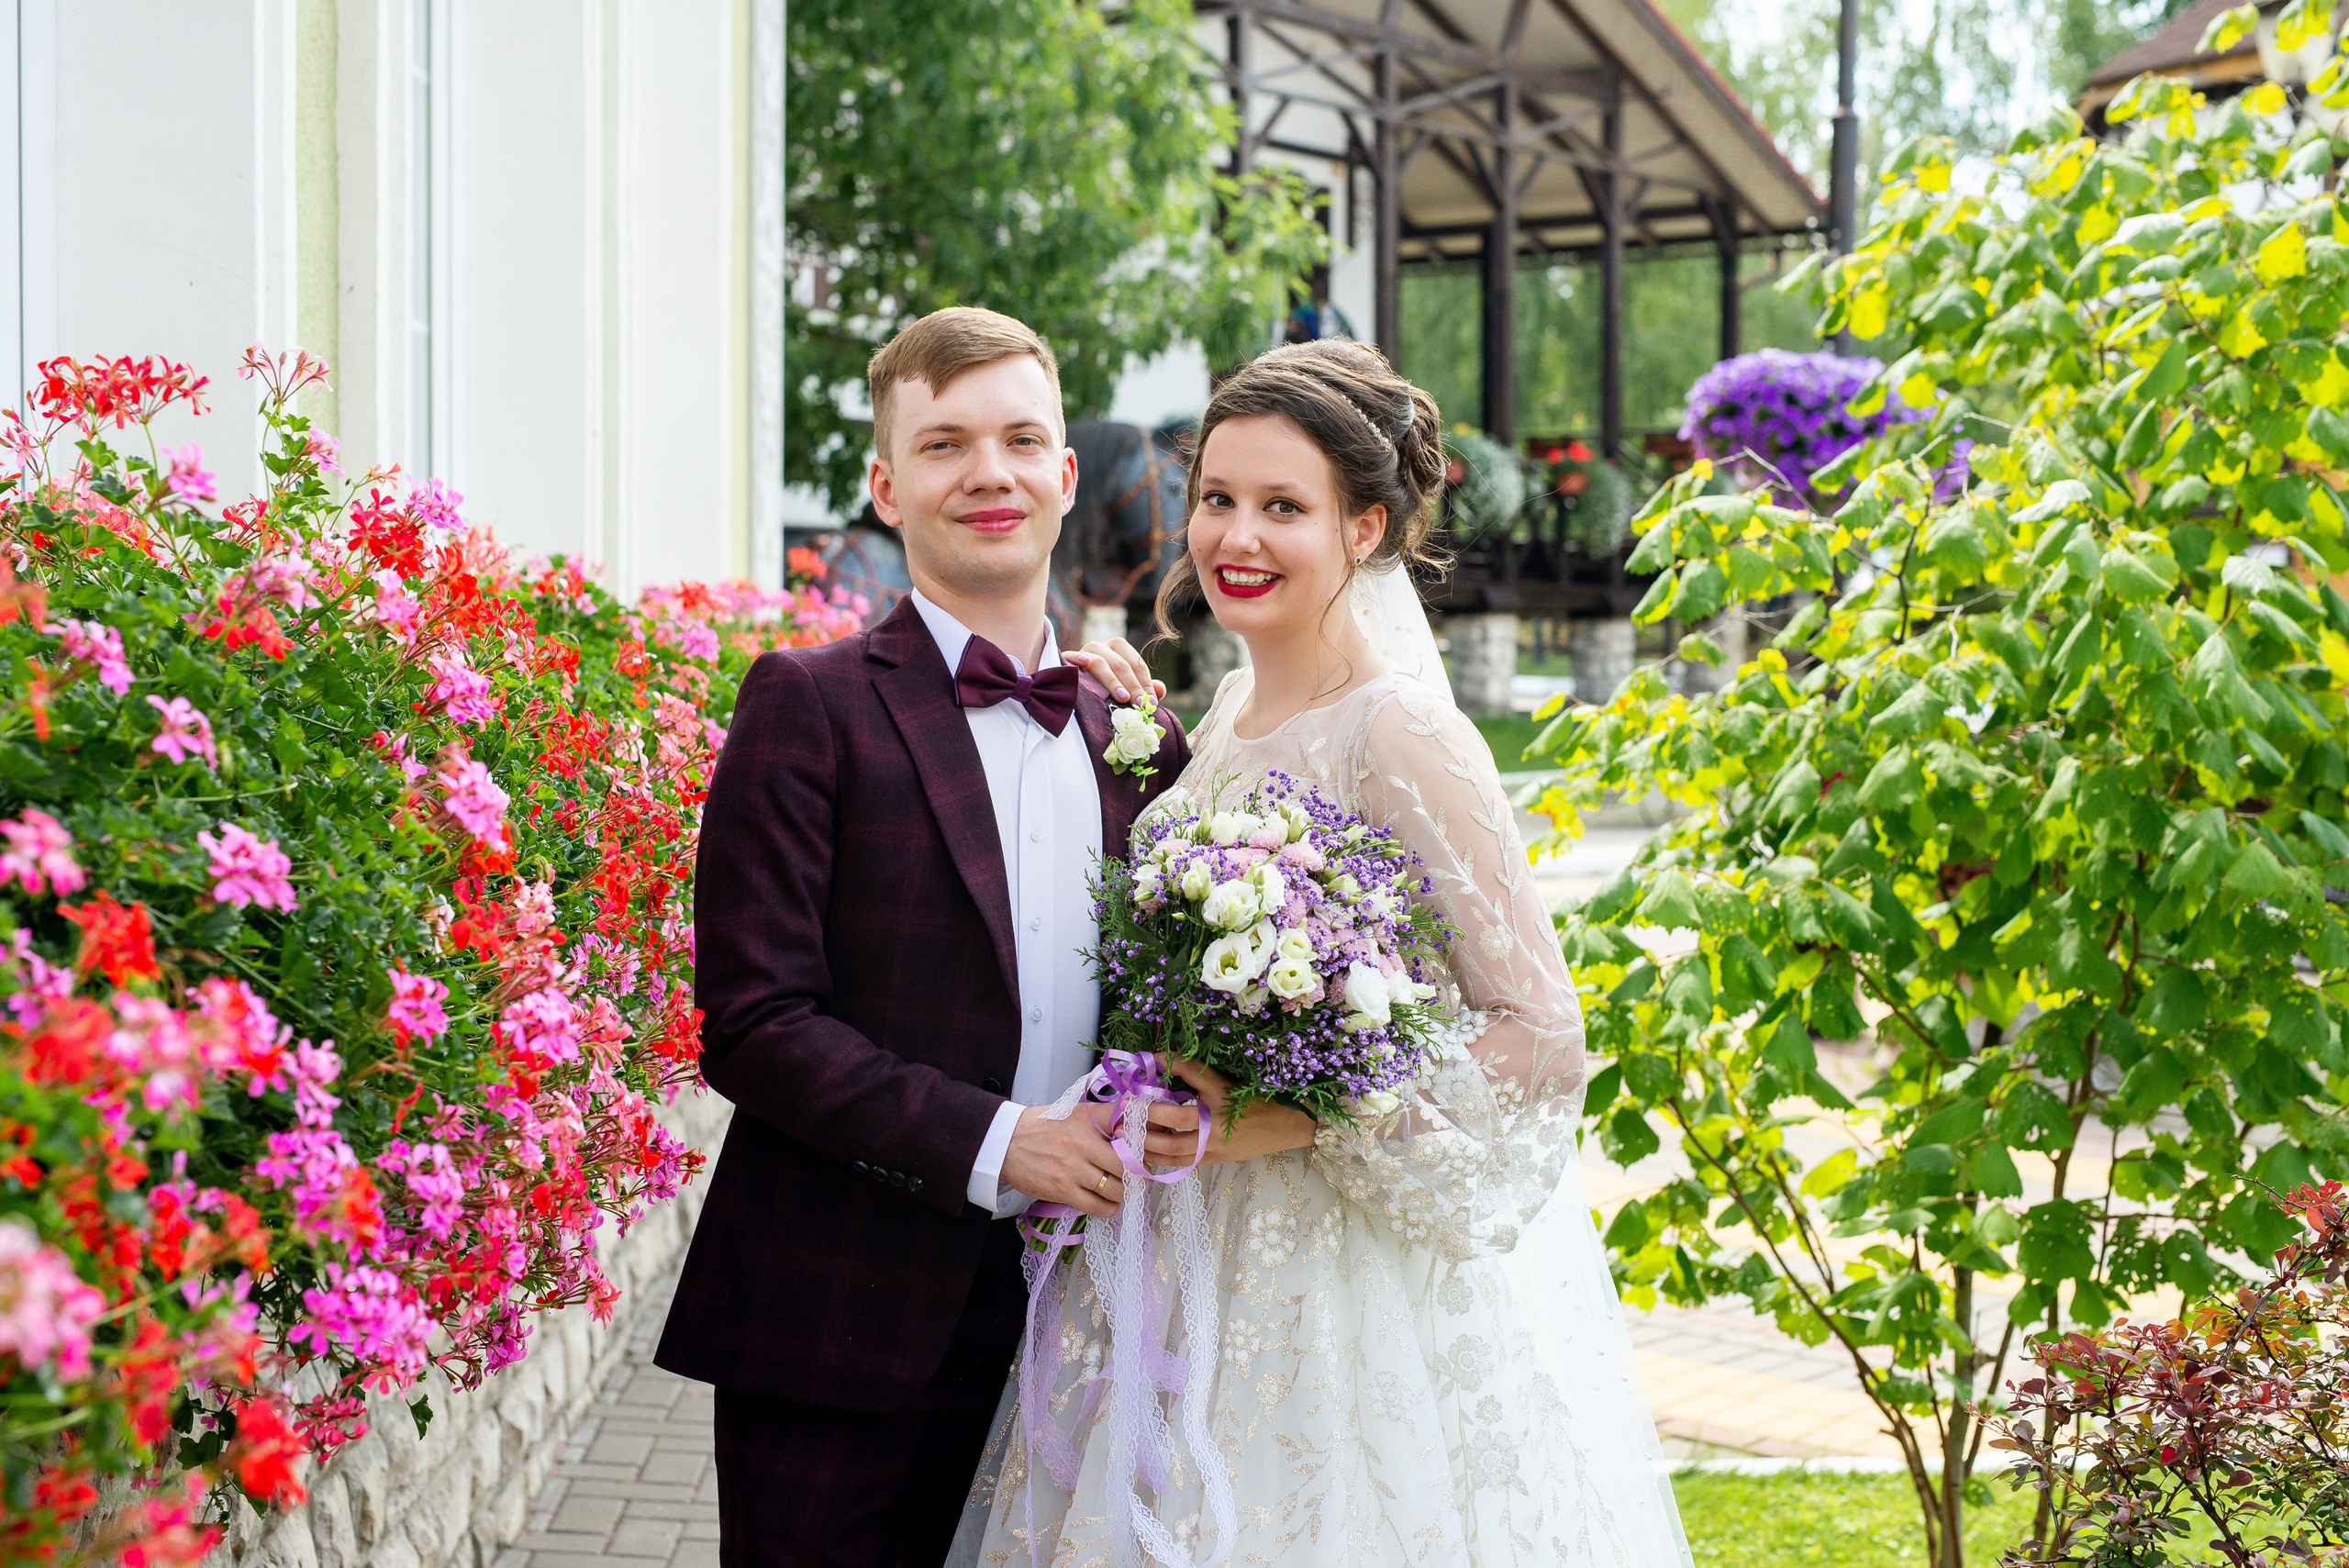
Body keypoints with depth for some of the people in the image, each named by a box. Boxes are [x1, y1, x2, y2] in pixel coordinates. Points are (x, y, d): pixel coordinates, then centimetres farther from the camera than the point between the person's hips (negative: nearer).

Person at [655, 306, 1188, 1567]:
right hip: (839, 1334, -4)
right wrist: (990, 1144, -16)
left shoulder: (1138, 739, 11)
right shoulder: (809, 705, -5)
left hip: (1059, 1322, 5)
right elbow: (751, 1022, -11)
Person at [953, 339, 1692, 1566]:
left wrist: (1283, 1123, -23)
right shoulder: (1230, 708, 6)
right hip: (1212, 1269, 7)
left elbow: (1540, 1034, -18)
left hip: (1362, 1285, -7)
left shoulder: (1400, 738, -17)